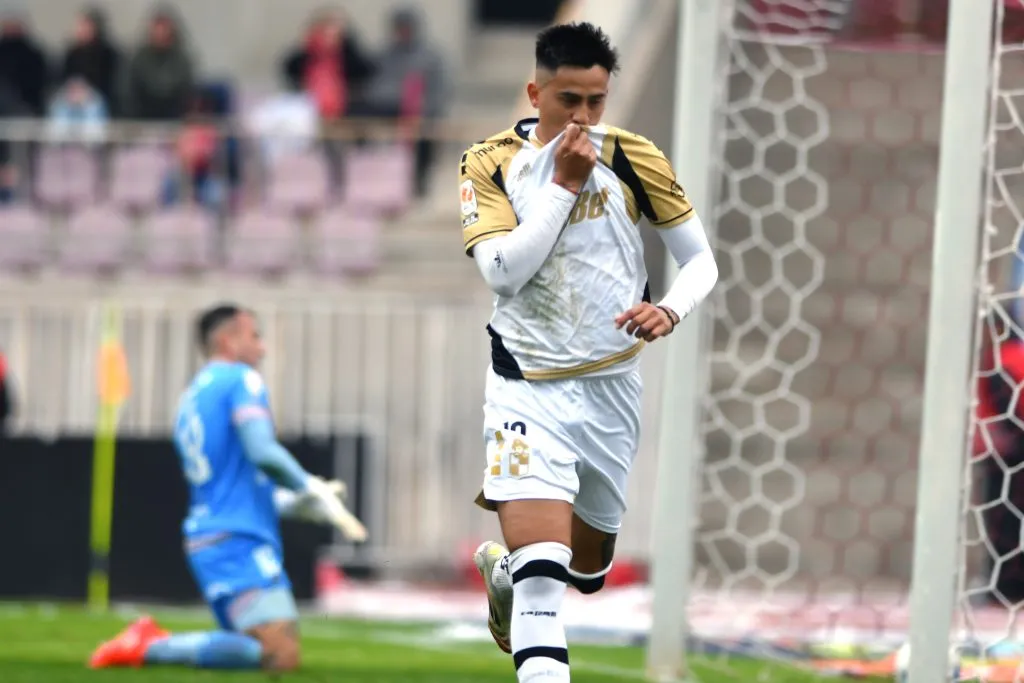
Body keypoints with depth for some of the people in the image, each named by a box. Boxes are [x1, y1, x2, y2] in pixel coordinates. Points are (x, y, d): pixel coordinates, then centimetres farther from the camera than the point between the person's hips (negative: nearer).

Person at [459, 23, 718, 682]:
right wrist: (565, 182, -20)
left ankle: (505, 572, 52)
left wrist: (670, 310, -19)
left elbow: (702, 259, 1)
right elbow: (503, 271, -18)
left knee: (588, 570, 19)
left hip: (612, 386, 3)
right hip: (529, 386, -3)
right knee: (544, 564, -22)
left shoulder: (633, 157, -4)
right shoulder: (491, 163, -6)